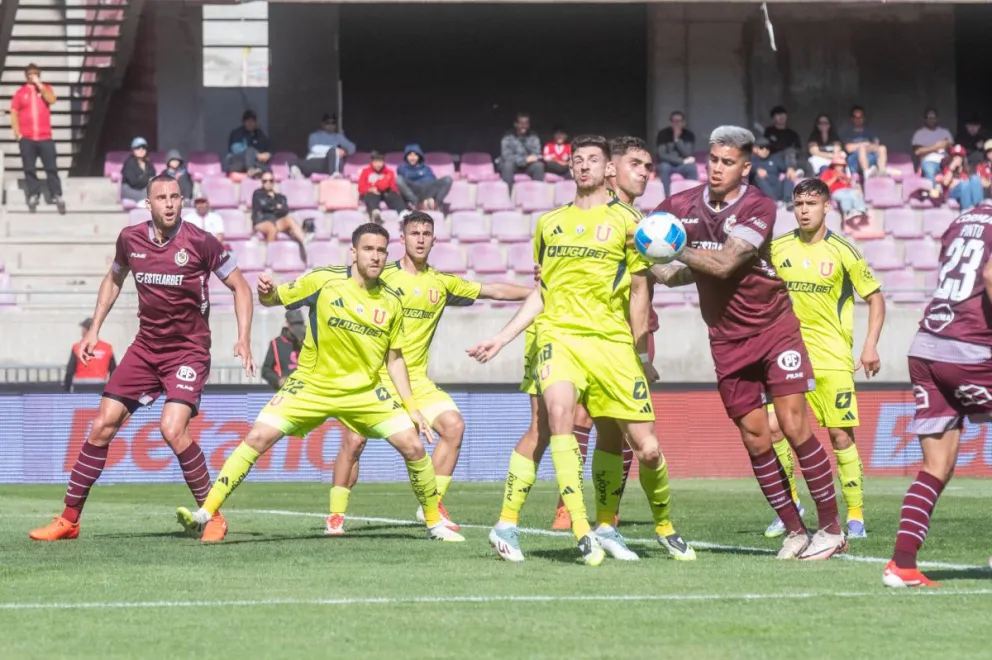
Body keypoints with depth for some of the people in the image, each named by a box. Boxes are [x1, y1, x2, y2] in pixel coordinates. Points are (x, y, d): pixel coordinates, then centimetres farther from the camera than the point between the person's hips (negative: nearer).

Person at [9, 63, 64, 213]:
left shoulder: (46, 88, 10)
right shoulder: (20, 92, 7)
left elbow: (52, 100, -11)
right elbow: (14, 113, 5)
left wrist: (39, 85, -8)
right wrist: (17, 133, -5)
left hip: (45, 137, 0)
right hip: (26, 138, 0)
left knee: (51, 167, -3)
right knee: (29, 169, 0)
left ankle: (56, 195, -1)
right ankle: (33, 196, 6)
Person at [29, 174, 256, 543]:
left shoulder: (199, 243, -13)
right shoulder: (130, 239, -1)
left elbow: (239, 286, -3)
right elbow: (114, 280, 20)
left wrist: (243, 338, -14)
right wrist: (94, 329, 15)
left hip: (189, 351, -5)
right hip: (146, 347, 5)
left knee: (173, 429, -23)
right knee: (102, 426, 0)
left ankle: (213, 516, -7)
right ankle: (69, 519, 9)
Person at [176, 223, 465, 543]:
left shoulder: (391, 302, -2)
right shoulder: (324, 280, -10)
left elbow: (394, 358, 8)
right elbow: (272, 299, -1)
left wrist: (412, 408, 4)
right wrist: (267, 292, -26)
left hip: (364, 390, 2)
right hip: (311, 385, -2)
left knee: (413, 445, -9)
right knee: (258, 437, -17)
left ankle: (434, 523, 11)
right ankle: (206, 512, -11)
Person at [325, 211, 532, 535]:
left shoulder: (442, 283, 8)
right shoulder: (383, 277, -5)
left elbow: (493, 290, 14)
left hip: (416, 379, 4)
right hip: (375, 375, -4)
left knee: (453, 425, -12)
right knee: (353, 440, -15)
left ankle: (432, 505, 0)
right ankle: (336, 516, 2)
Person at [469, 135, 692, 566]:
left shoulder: (625, 220, 6)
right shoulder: (549, 223, 16)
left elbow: (639, 289, 8)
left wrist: (640, 354, 4)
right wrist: (502, 339, 15)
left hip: (613, 341, -1)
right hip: (558, 332, 1)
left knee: (647, 448, -4)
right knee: (559, 413, -29)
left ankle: (664, 527, 24)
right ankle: (583, 531, -29)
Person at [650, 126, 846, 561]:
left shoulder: (758, 208, -15)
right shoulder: (683, 207, -3)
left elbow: (724, 264, -26)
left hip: (774, 328, -4)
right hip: (727, 341, 4)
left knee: (793, 425, -11)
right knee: (755, 438, 1)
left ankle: (832, 528, -4)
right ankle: (794, 532, 9)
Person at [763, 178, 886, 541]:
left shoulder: (842, 252, -5)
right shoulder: (778, 249, 4)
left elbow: (875, 297, 2)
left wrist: (871, 345, -7)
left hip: (833, 358, -3)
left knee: (840, 435, -5)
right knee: (773, 428, -7)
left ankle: (856, 516, 5)